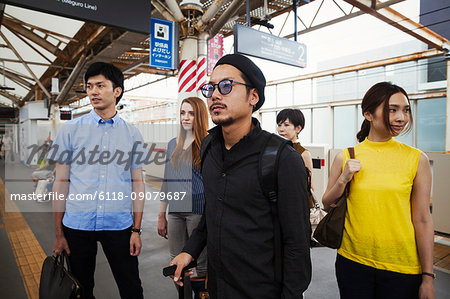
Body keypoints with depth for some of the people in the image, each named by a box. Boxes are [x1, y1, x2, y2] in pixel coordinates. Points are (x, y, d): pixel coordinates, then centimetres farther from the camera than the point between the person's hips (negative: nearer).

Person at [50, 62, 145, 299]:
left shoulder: (132, 134, 2)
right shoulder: (70, 130, 1)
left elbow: (137, 183, 3)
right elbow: (61, 182, 2)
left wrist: (136, 230, 0)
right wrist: (59, 233, 2)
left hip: (119, 225, 0)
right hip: (77, 225, 1)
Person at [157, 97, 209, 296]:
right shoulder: (173, 144, 11)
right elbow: (167, 181, 14)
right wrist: (161, 215, 14)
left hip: (198, 211, -5)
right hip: (175, 212, 6)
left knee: (202, 265, 4)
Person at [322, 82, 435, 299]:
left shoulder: (417, 159, -5)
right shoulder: (346, 157, -3)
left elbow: (422, 220, -2)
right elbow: (327, 206, 4)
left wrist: (428, 277, -1)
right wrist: (343, 179, -13)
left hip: (401, 267, 0)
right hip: (352, 261, 1)